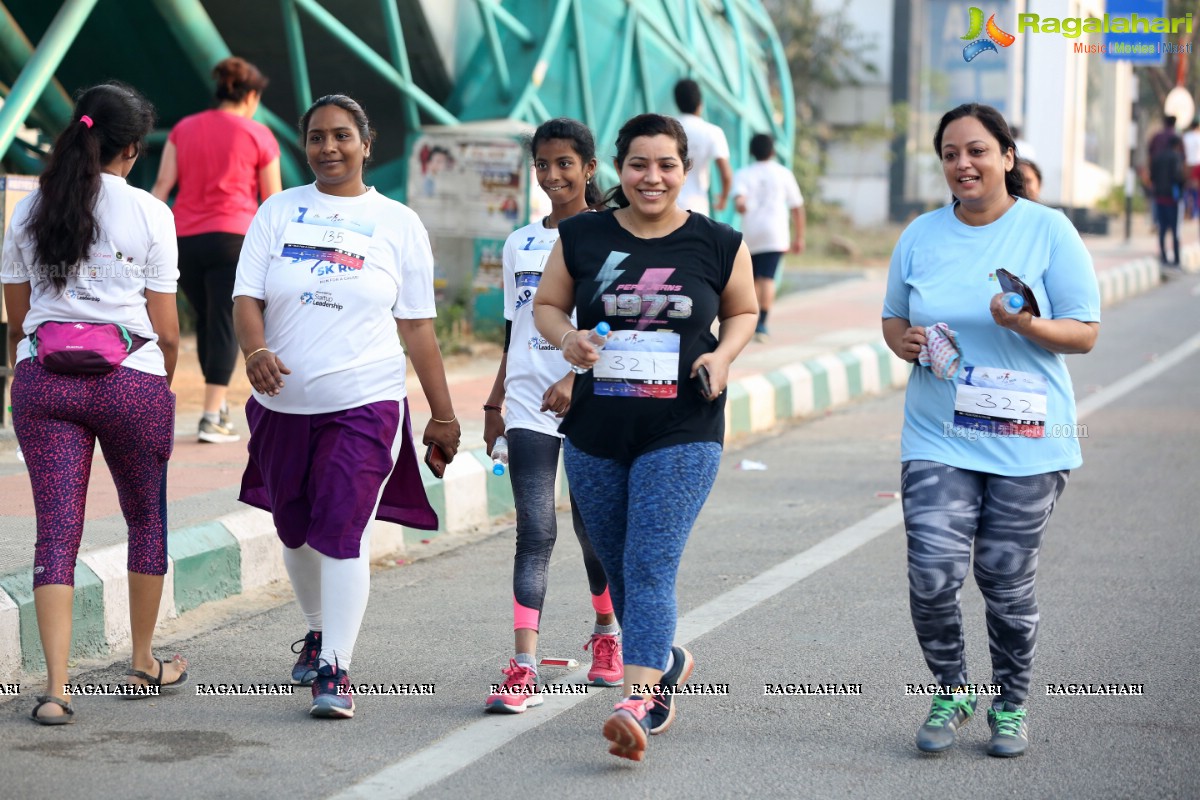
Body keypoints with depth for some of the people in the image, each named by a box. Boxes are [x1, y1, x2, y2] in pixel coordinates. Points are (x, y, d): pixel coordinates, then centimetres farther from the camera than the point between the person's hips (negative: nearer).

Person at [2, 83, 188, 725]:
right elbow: (166, 330, 0)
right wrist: (160, 384, 17)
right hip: (131, 377, -2)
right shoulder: (148, 213, -2)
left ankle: (56, 687, -9)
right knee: (147, 519, 18)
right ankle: (144, 662, 30)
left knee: (56, 531, 1)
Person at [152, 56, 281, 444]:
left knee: (206, 321, 19)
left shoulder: (184, 129, 12)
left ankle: (220, 406, 26)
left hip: (185, 238, 4)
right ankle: (211, 419, -12)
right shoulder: (259, 136, 2)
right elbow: (272, 201, 6)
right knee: (225, 326, -4)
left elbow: (162, 186, 4)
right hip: (232, 237, -4)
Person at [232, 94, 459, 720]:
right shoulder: (278, 212, 6)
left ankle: (335, 669, -9)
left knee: (342, 533, -13)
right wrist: (256, 351, -23)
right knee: (295, 530, 15)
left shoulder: (398, 224, 4)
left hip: (365, 404, -3)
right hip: (283, 404, 3)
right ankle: (317, 631, 39)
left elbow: (418, 326, 5)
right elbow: (247, 296, -1)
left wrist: (443, 415, 4)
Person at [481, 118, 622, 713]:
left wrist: (575, 379, -24)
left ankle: (607, 634, 36)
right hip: (529, 405, 3)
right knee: (534, 531, -7)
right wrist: (495, 402, 18)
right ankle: (524, 670, -14)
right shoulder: (520, 244, 12)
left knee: (591, 526, 9)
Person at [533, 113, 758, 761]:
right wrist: (566, 337, -9)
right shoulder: (583, 237, 3)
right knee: (618, 569, 14)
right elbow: (546, 304, 12)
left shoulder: (718, 244, 0)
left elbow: (743, 311, 14)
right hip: (595, 430, 3)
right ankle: (666, 662, 40)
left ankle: (635, 703, -20)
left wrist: (723, 355, -5)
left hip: (683, 432, -3)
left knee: (650, 568, -15)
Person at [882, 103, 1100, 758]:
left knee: (1007, 581, 4)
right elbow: (893, 317, 18)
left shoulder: (1048, 231, -1)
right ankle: (950, 693, 13)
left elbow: (1085, 332, -2)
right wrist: (904, 341, -5)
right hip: (938, 438, 2)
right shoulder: (921, 235, 8)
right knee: (932, 575, -11)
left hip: (1025, 440, -2)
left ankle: (1010, 705, 25)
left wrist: (1030, 325, -21)